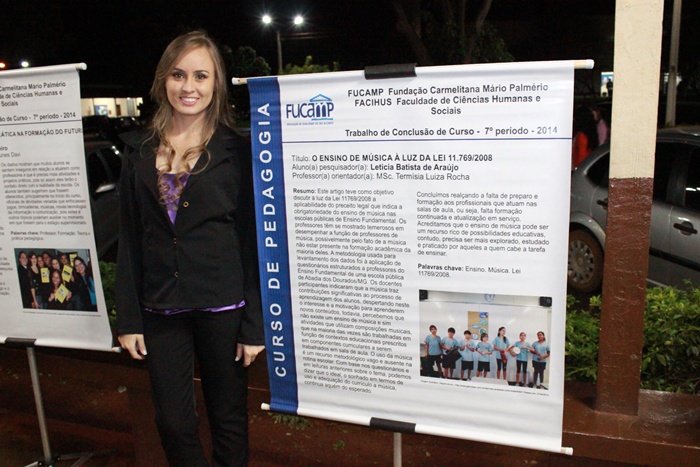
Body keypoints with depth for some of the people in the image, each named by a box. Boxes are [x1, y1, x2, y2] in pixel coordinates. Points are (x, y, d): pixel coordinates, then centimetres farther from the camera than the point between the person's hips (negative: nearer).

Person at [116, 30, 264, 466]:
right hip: (160, 310, 3)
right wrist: (128, 318, 3)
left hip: (222, 308, -3)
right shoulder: (139, 150, 5)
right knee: (173, 422, 12)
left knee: (228, 419, 13)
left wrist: (254, 324, -8)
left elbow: (253, 241, -6)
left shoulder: (235, 151, -5)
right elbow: (130, 238, 6)